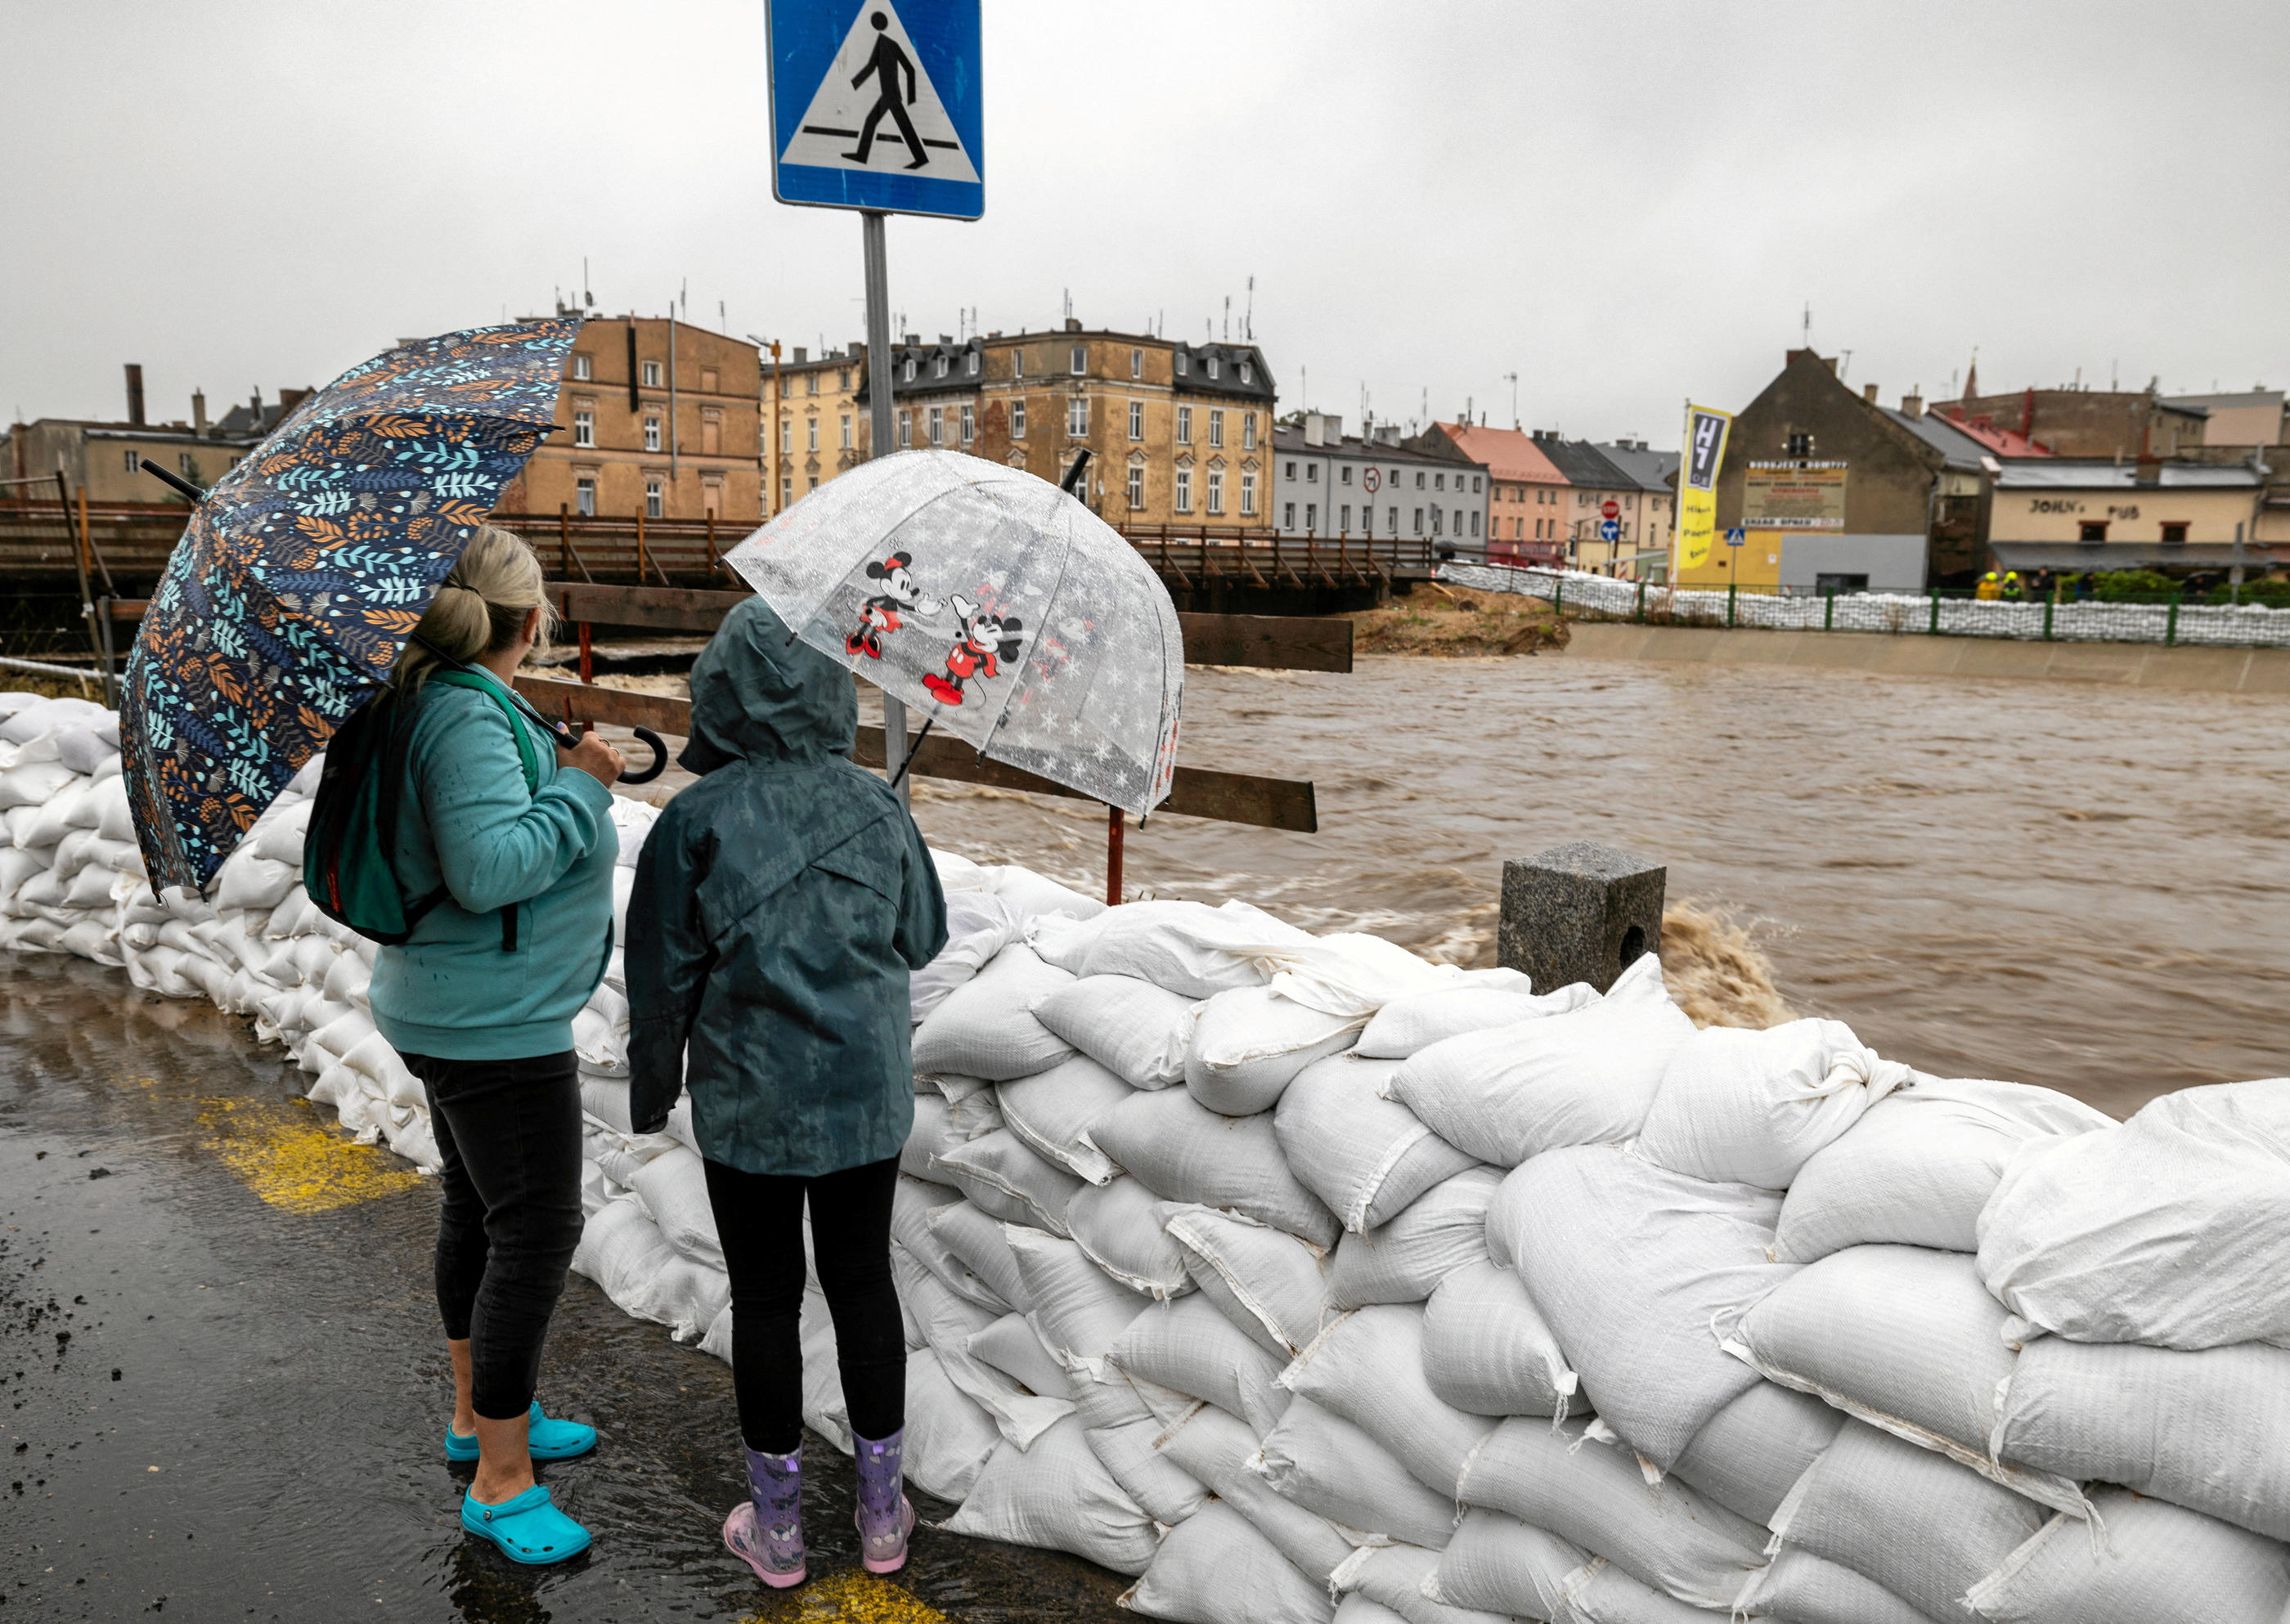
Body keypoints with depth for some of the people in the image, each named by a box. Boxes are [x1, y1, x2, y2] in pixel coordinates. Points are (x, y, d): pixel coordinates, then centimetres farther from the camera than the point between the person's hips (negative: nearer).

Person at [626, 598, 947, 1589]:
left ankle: (776, 1525, 27)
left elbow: (662, 979, -7)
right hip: (869, 1094, 3)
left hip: (749, 1104, -2)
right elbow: (921, 939, 7)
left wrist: (651, 1089, 8)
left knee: (765, 1298, 12)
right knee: (863, 1281, 15)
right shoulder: (875, 807, -5)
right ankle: (882, 1513, 28)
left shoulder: (697, 820, -14)